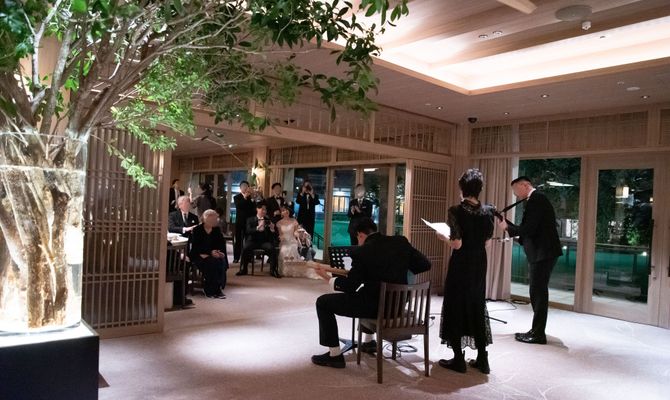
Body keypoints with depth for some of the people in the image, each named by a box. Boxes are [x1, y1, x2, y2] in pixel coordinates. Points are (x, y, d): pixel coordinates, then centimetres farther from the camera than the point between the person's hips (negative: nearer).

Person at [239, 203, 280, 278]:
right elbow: (248, 231, -11)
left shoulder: (268, 220, 12)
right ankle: (243, 269, -14)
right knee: (245, 248, -30)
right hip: (253, 241, -1)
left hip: (264, 241, 1)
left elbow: (272, 235, 9)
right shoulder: (250, 220, 7)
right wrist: (257, 228, -28)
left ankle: (273, 270, -18)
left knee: (272, 249, -29)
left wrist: (272, 229, -14)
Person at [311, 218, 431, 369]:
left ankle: (335, 355, 5)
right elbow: (425, 264, 4)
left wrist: (327, 277, 7)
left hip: (375, 305, -7)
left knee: (323, 302, 5)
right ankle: (368, 341, 47)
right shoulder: (401, 242, 0)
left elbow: (349, 287, -9)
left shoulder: (361, 252, -13)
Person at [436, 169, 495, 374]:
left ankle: (458, 359, 13)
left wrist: (443, 237, 1)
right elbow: (487, 242, 6)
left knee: (455, 307, 8)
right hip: (479, 264, 5)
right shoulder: (487, 211, 0)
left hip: (461, 264, -5)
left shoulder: (456, 211, -16)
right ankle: (482, 359, 21)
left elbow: (457, 244, -17)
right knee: (477, 306, 16)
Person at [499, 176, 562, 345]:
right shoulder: (537, 199, 16)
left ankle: (538, 334, 4)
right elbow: (530, 229, 13)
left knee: (538, 293, -4)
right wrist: (508, 224, 6)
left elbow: (528, 229, -22)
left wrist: (508, 228, -8)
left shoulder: (536, 199, -14)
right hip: (541, 252, 10)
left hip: (542, 252, -10)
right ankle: (537, 331, 24)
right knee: (538, 292, 15)